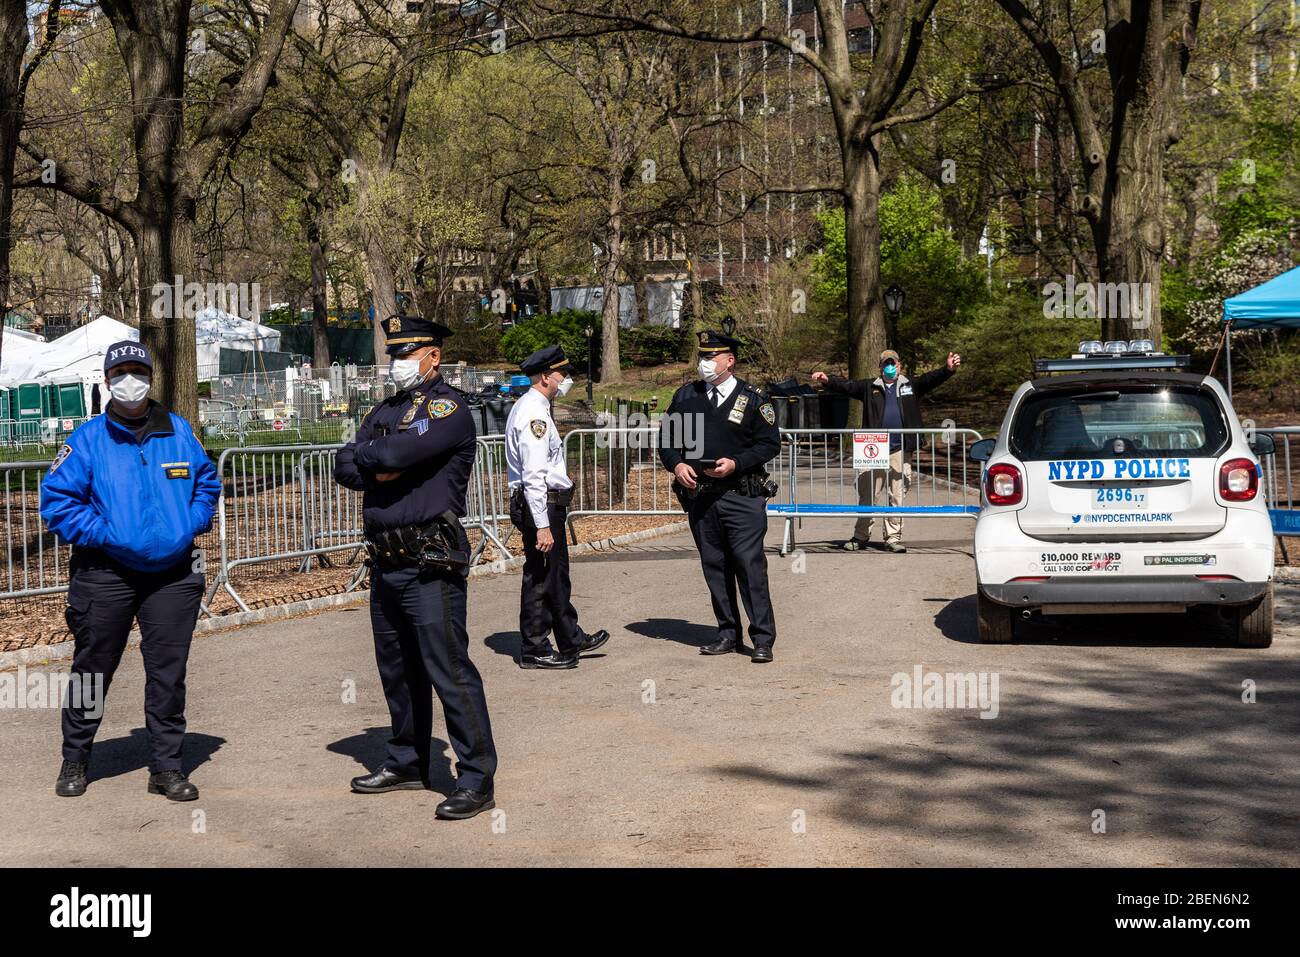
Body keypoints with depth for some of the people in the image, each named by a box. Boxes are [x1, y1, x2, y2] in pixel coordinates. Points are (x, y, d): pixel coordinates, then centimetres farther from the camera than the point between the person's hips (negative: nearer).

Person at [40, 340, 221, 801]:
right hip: (106, 572, -2)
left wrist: (190, 524, 2)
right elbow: (56, 500, -4)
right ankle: (74, 761, 26)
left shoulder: (179, 431, 7)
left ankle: (167, 767, 15)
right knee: (92, 670, 8)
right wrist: (101, 533, -13)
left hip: (172, 573, 2)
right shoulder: (87, 440, -2)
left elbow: (207, 482, 17)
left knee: (168, 673, 4)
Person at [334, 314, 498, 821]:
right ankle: (408, 764, 29)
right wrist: (379, 469, -10)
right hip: (385, 562, 8)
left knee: (448, 669, -8)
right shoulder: (385, 410, 17)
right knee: (397, 669, 16)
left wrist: (366, 455, -1)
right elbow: (345, 467, 8)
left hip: (430, 564, -8)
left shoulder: (448, 408, -8)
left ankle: (477, 779, -3)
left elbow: (394, 453, -21)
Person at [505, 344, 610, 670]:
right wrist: (542, 525, -26)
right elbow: (534, 476, -24)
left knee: (555, 575, 18)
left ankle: (571, 640, 29)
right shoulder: (534, 414, -19)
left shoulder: (530, 408, 14)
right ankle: (534, 650, 8)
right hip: (542, 506, -11)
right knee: (540, 577, -2)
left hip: (542, 505, 11)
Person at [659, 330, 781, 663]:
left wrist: (735, 463, -14)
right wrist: (676, 464, -5)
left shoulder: (752, 399, 0)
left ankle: (763, 639, -3)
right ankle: (728, 633, 19)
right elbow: (666, 438, 15)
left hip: (741, 495, -4)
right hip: (699, 496, 4)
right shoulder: (685, 396, 10)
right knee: (714, 566, 8)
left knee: (750, 563, -8)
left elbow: (771, 443, -1)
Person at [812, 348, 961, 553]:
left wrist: (948, 369, -19)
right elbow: (846, 386, 4)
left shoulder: (911, 386, 12)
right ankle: (861, 536, 13)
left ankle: (893, 537, 11)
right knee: (868, 494, 3)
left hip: (900, 450, 0)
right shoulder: (870, 387, 12)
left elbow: (930, 379, -1)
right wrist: (827, 381, -13)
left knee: (898, 496, 3)